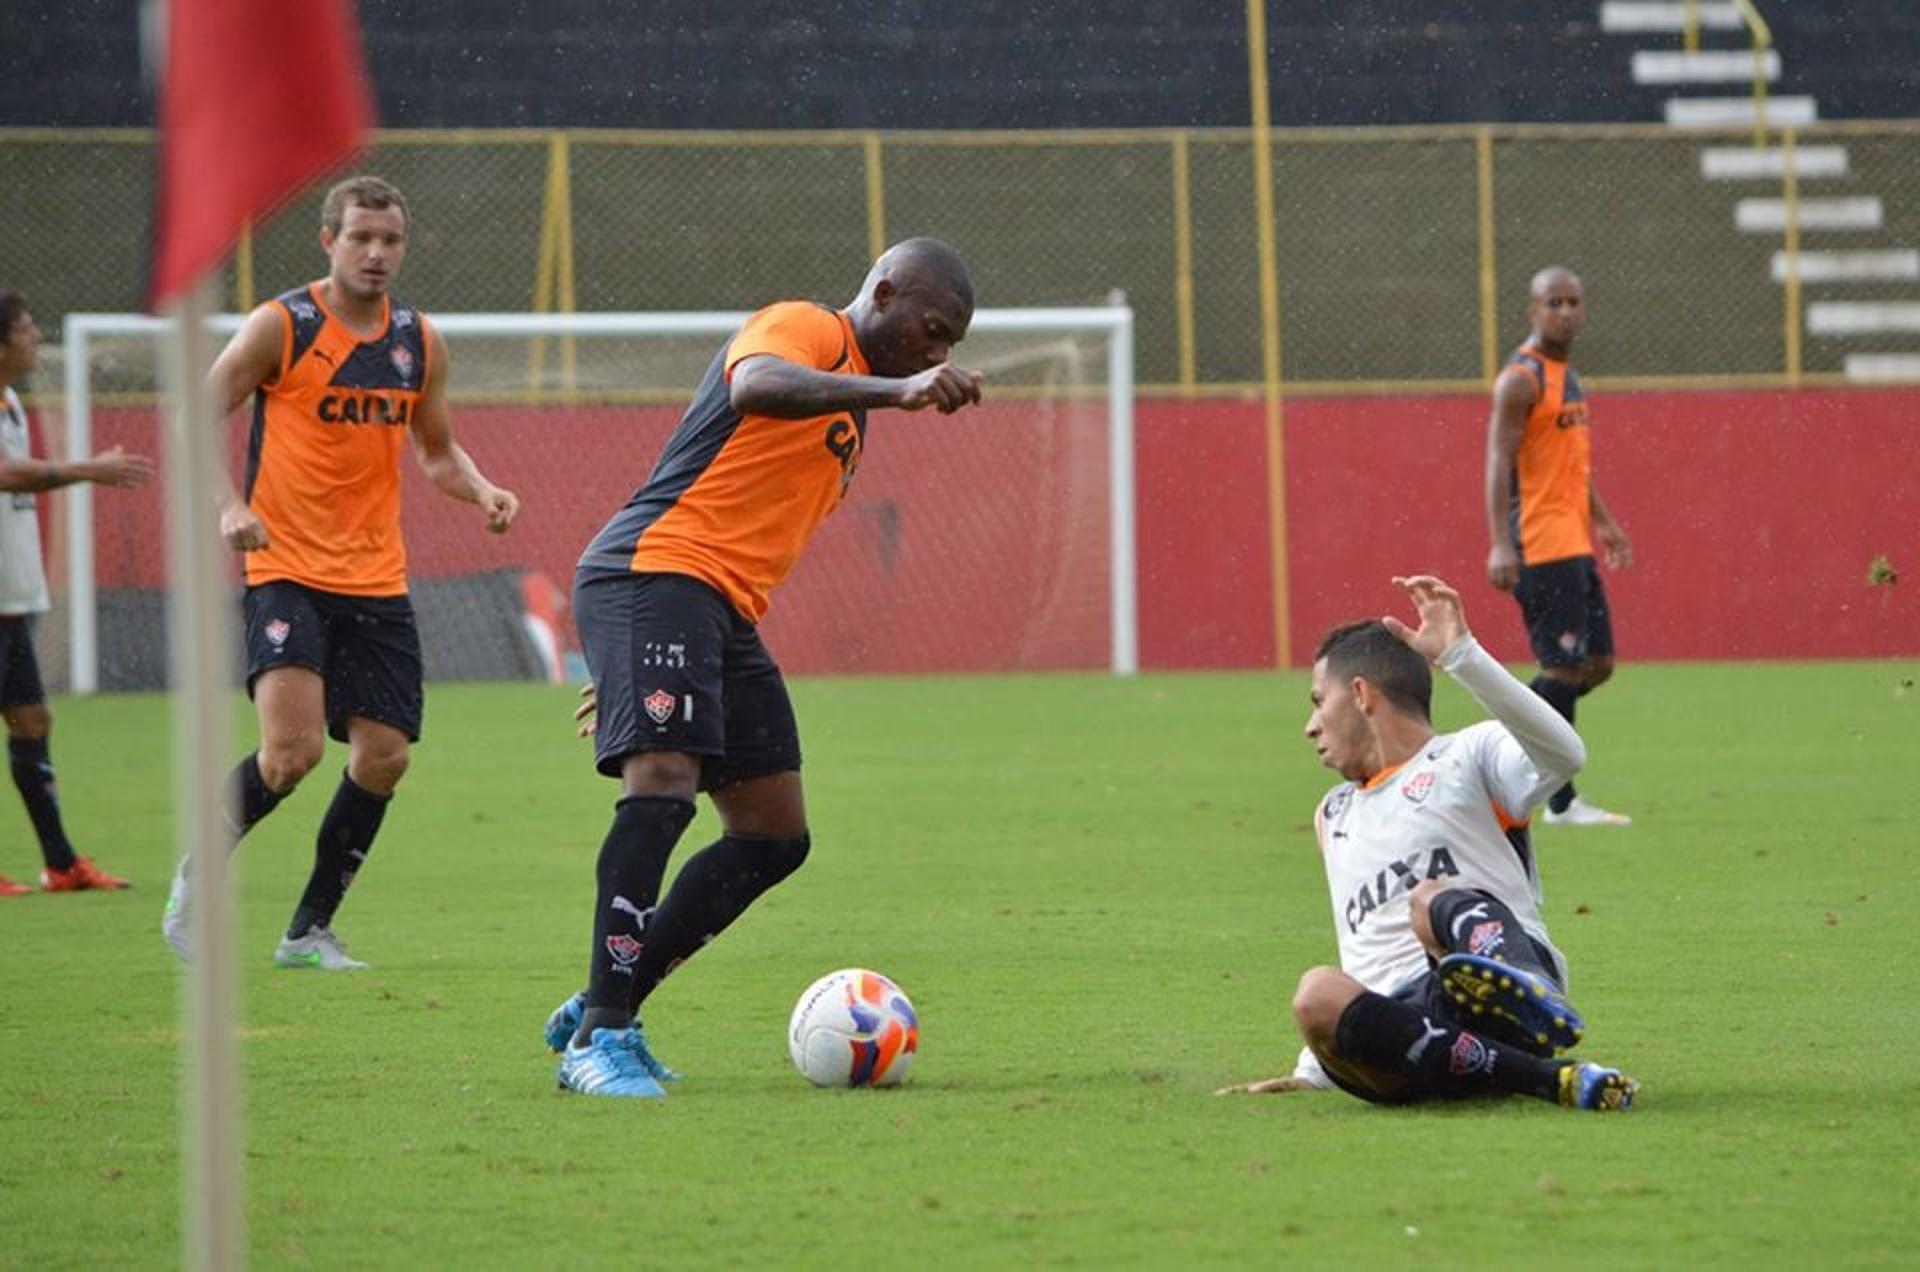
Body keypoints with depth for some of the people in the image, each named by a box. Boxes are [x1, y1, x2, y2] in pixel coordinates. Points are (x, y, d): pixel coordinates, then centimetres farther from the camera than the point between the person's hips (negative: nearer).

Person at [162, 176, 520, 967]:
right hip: (286, 571, -5)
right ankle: (197, 878, 4)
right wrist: (229, 506, -19)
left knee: (383, 755, 1)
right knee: (293, 749, -21)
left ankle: (310, 930, 16)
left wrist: (482, 491, 0)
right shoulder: (280, 327, -6)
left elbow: (436, 452, 21)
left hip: (377, 581, 6)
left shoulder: (419, 342, 9)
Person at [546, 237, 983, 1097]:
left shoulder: (851, 402, 26)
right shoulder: (804, 329, -4)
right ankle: (600, 1037, -24)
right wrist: (897, 390, -44)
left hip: (725, 610, 10)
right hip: (652, 574, -10)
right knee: (664, 784, -23)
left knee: (776, 837, 5)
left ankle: (598, 1015, 10)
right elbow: (753, 383, -31)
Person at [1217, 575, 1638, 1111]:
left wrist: (1461, 656, -16)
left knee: (1433, 901, -36)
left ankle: (1541, 1006, -69)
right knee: (1319, 996, -31)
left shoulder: (1468, 754, 14)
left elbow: (1562, 755, -10)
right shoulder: (1333, 816, 36)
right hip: (1403, 1023, 4)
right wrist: (1310, 1072, 33)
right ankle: (1550, 1081, -38)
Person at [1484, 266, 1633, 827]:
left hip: (1574, 544, 10)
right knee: (1565, 666, -8)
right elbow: (1499, 463, -19)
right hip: (1541, 545, -10)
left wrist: (1603, 520, 26)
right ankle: (1561, 802, -3)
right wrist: (1500, 544, -26)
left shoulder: (1566, 376, 17)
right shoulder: (1522, 378, -12)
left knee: (1596, 663, 10)